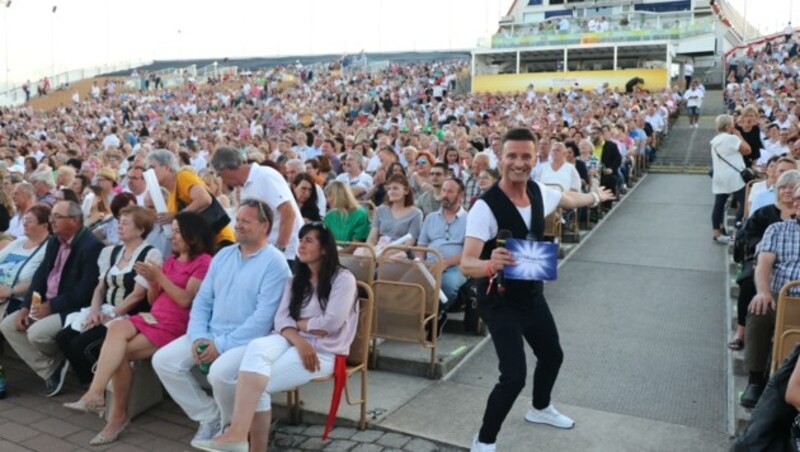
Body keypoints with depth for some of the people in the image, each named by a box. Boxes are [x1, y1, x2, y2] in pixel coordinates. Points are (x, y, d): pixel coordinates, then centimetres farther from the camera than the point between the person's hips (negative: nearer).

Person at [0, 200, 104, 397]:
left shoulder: (91, 246, -19)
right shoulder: (54, 241, 10)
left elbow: (84, 291, -24)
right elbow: (40, 275, 9)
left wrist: (51, 306, -19)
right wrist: (26, 306, -3)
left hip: (73, 309, -9)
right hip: (45, 304, 10)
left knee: (36, 333, -27)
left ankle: (59, 363, 7)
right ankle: (51, 370, 2)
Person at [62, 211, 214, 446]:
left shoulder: (203, 262, -3)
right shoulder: (171, 260, 21)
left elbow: (185, 299, -13)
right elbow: (153, 300, 18)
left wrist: (159, 276, -12)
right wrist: (151, 281, -2)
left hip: (175, 326, -6)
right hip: (153, 317, 6)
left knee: (119, 352, -22)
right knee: (116, 327, -26)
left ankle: (118, 415, -15)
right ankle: (96, 394, -26)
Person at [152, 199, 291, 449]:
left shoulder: (274, 262, -11)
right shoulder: (223, 255, 12)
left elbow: (263, 317, -19)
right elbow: (202, 300, 11)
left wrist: (222, 345, -19)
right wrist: (198, 337, -6)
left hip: (248, 340, -7)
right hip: (211, 334, 7)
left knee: (220, 372, -33)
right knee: (163, 360, -7)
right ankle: (210, 416, 8)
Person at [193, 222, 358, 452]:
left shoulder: (343, 278, -2)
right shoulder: (295, 281, 18)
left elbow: (332, 322, -14)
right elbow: (281, 319, 4)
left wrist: (299, 323, 2)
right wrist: (299, 341, -17)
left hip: (323, 350, -5)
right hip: (291, 342, 5)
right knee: (257, 347, -31)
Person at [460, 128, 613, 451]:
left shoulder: (540, 193, -7)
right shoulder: (485, 207, -29)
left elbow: (568, 199, 18)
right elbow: (466, 265, -35)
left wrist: (596, 197, 36)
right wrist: (491, 264, -57)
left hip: (532, 294, 8)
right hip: (499, 301, -7)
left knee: (552, 355, 23)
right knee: (514, 376, -16)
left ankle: (540, 409, 54)